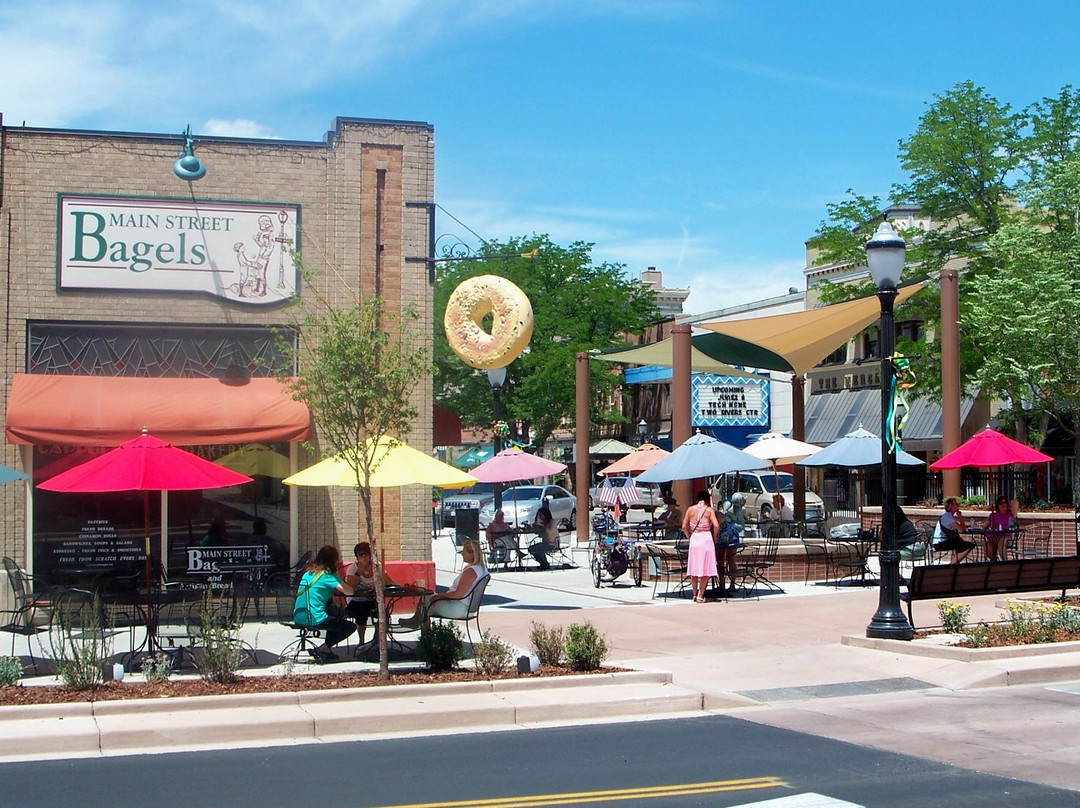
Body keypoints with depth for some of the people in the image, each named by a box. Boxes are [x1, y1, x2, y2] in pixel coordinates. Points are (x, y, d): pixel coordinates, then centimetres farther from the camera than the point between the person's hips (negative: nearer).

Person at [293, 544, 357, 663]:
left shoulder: (309, 572, 12)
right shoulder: (327, 574, -10)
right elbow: (349, 591, -14)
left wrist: (331, 591, 15)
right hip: (314, 619, -8)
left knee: (336, 616, 32)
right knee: (351, 626, 6)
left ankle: (326, 650, 27)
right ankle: (321, 650, 1)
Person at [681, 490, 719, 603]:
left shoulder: (690, 509, 6)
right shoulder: (709, 510, -1)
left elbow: (684, 527, 4)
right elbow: (716, 526, -11)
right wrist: (714, 537, 5)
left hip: (694, 539, 3)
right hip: (706, 538, -3)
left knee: (693, 569, 12)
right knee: (706, 569, 4)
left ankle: (695, 594, 18)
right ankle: (700, 595, 1)